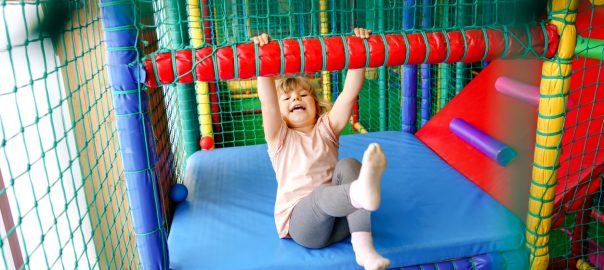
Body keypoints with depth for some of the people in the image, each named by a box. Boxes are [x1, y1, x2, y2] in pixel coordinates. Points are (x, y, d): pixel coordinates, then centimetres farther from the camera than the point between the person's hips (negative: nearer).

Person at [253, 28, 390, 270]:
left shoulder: (326, 128, 15)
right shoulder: (280, 137, 9)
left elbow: (349, 94, 1)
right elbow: (268, 103, -10)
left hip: (339, 221, 2)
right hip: (299, 223, -2)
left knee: (348, 166, -26)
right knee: (322, 194, -36)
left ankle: (363, 248, -39)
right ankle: (363, 193, -74)